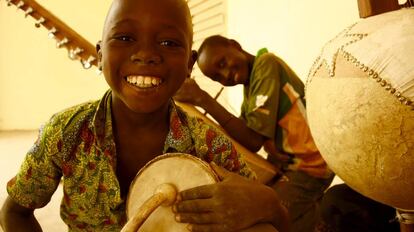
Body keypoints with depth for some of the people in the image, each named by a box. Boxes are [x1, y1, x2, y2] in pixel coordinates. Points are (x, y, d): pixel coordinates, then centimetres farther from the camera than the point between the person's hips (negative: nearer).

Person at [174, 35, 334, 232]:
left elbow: (253, 141, -22)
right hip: (284, 166, 9)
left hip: (307, 170, -8)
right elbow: (242, 135, 3)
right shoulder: (250, 81, 10)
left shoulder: (266, 64, -15)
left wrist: (204, 100, -23)